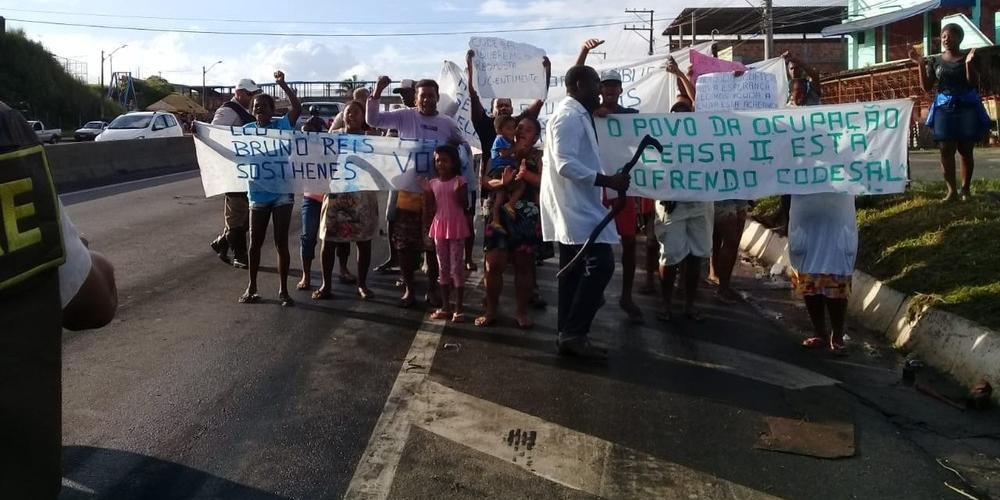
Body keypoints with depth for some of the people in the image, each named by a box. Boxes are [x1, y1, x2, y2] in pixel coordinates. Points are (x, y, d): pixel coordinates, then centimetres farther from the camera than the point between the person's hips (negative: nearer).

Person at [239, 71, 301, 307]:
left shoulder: (282, 125, -4)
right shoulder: (246, 129, 4)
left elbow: (297, 108, -20)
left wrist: (282, 84, -27)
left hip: (282, 193, -2)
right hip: (257, 194, 3)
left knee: (281, 243, 2)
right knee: (255, 243, 11)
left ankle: (283, 290, 10)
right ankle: (251, 287, 24)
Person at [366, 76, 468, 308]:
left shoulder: (448, 123, 5)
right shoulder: (405, 116, 0)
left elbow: (463, 147, 17)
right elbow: (373, 120, -8)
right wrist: (377, 92, -19)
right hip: (407, 188, -1)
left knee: (433, 244, 8)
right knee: (405, 243, 5)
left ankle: (432, 288, 21)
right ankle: (408, 289, 18)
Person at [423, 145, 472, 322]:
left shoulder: (459, 181, -6)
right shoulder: (432, 183, 6)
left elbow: (465, 205, -10)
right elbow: (430, 209, 4)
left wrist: (459, 191, -25)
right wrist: (426, 192, -8)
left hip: (456, 226, -5)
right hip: (440, 227, 5)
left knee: (457, 267, -2)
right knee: (443, 268, 11)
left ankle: (459, 308, 4)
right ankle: (445, 307, 19)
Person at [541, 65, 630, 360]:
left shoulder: (576, 115, 18)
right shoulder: (569, 116, -15)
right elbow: (566, 164, -25)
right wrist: (608, 181, -24)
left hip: (576, 205, 11)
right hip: (575, 206, -11)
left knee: (574, 270, 11)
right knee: (601, 264, -13)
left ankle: (569, 336, 15)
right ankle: (574, 334, -9)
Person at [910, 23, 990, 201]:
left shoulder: (968, 56, 1)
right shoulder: (935, 61, 8)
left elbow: (972, 83, -6)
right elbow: (927, 87, 5)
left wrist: (969, 63, -21)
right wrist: (920, 64, -2)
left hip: (967, 106, -2)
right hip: (944, 108, 2)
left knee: (965, 149, 0)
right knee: (946, 150, -4)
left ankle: (965, 188, 10)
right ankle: (951, 190, -1)